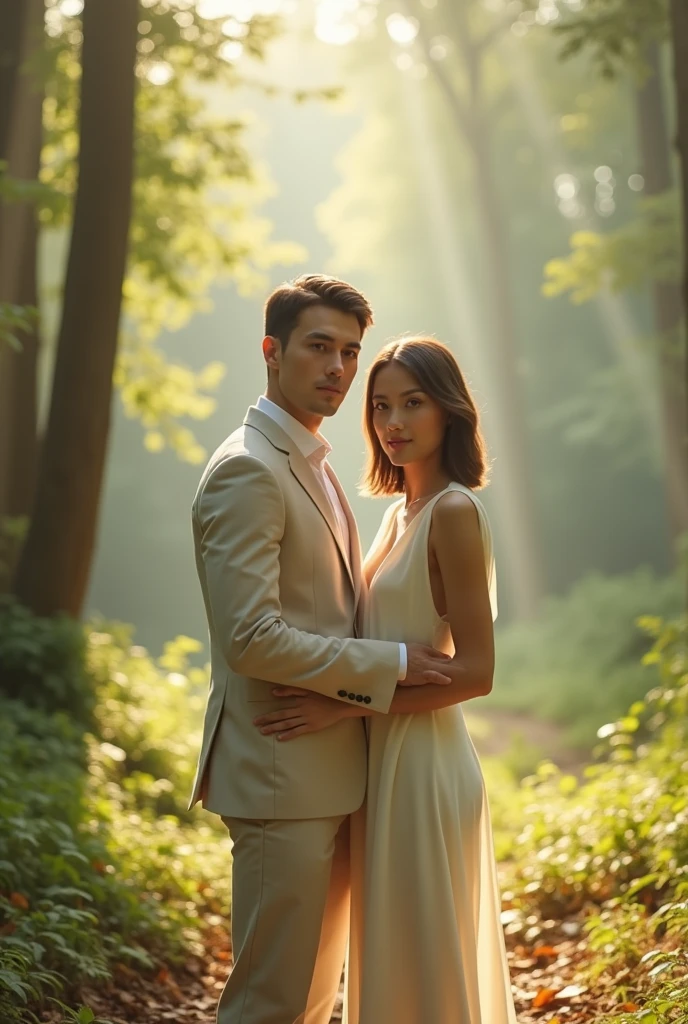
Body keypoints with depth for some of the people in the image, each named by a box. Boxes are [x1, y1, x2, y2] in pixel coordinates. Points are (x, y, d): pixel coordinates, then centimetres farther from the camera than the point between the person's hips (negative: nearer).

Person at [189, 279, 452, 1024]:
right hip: (282, 775, -10)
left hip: (330, 771, 10)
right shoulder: (247, 471, -16)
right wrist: (390, 664, -17)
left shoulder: (312, 464, 16)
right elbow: (252, 640, -24)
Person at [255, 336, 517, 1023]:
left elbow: (475, 671, -19)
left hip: (423, 759, -9)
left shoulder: (454, 511, -15)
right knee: (393, 954, 18)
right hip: (387, 758, 9)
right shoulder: (401, 509, 11)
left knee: (421, 964, 3)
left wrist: (343, 706, -21)